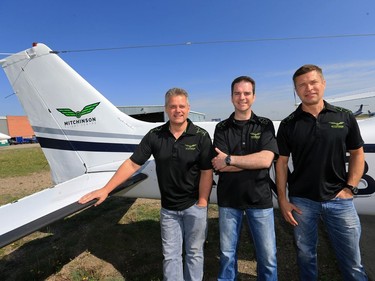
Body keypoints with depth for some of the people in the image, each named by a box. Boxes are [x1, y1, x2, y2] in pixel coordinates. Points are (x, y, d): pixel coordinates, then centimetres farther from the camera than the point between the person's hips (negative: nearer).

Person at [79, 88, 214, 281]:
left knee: (194, 253, 16)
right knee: (170, 255, 15)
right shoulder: (155, 136, -5)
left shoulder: (201, 136, -11)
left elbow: (206, 172, -11)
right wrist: (106, 189, -7)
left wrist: (201, 204, -11)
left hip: (194, 206, -2)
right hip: (168, 208, 2)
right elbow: (132, 164, -5)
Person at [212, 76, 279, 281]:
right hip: (228, 199, 1)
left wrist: (230, 159, -14)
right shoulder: (222, 128, 2)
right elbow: (218, 165, -10)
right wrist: (253, 160, -13)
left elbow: (266, 159, -14)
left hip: (259, 199, 0)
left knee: (267, 256, 11)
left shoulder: (265, 125, 2)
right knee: (227, 254, 15)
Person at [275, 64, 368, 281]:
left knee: (352, 260, 12)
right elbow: (282, 163, -1)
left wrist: (350, 188, -3)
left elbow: (357, 154, 7)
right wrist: (283, 200, -4)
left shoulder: (345, 117, 1)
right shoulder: (288, 125, -2)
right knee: (306, 255, 15)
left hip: (339, 200, 1)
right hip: (301, 201, 0)